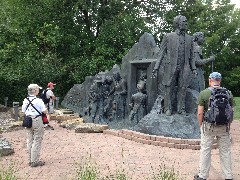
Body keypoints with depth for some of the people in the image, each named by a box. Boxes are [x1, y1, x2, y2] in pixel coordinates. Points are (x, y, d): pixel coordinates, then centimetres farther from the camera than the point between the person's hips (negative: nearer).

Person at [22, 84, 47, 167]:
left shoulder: (25, 100, 3)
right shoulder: (38, 101, -16)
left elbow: (23, 111, 9)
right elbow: (45, 111, -13)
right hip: (37, 121, -7)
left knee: (30, 141, 14)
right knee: (37, 141, 1)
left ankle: (30, 160, 22)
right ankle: (34, 161, 3)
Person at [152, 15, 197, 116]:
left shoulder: (189, 38, 15)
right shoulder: (168, 36, 5)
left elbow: (190, 56, 19)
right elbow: (161, 53, 3)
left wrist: (193, 68, 9)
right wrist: (156, 68, -4)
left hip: (184, 68, 3)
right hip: (171, 67, -3)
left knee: (182, 89, 2)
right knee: (169, 89, 0)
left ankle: (181, 109, 11)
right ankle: (168, 109, 9)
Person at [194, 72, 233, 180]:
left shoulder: (204, 93, -10)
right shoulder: (228, 93, -1)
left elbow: (200, 113, -11)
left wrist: (200, 125, 3)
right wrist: (228, 124, 15)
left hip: (208, 126, -2)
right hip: (224, 127, 3)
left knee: (205, 151, 8)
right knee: (225, 152, 13)